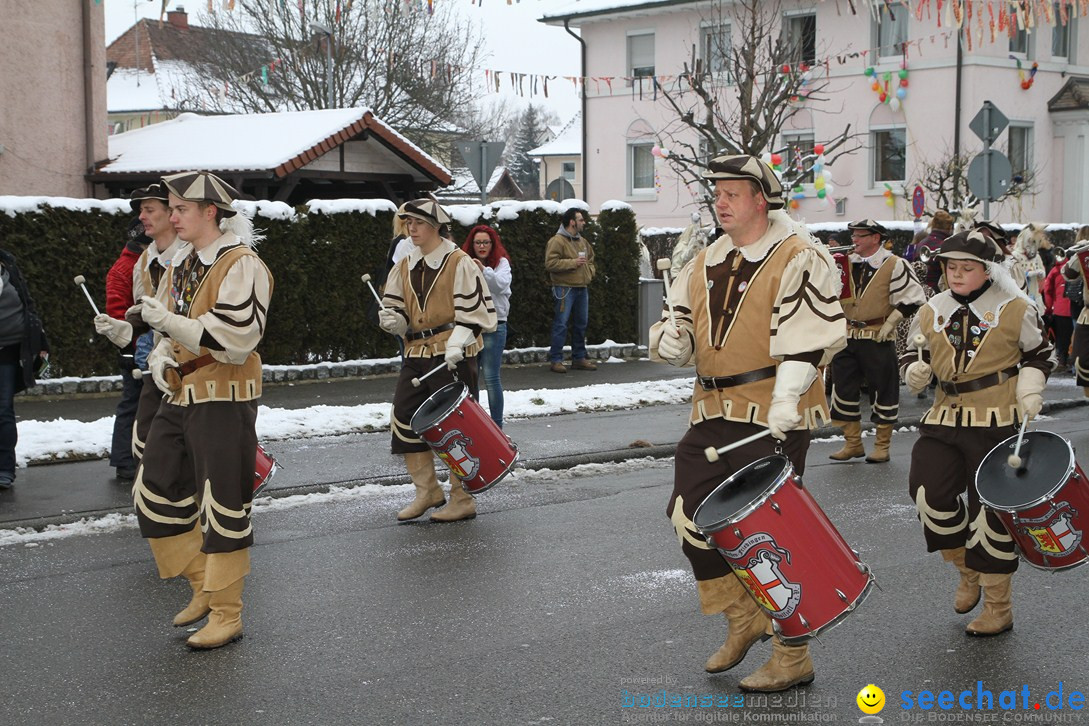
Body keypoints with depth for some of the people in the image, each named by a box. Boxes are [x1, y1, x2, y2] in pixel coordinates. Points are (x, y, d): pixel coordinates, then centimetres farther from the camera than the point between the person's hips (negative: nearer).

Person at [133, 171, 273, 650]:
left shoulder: (242, 266, -14)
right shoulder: (183, 262, 13)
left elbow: (233, 339, -24)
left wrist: (167, 320, -23)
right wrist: (160, 357, 2)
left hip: (224, 399, -9)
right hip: (181, 395, 9)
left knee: (223, 507, -3)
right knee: (155, 494, 12)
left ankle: (226, 614, 9)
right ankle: (205, 587, 26)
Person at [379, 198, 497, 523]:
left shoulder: (460, 263, -6)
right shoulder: (405, 267, 13)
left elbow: (473, 310, -9)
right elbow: (396, 307, 18)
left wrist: (457, 342, -22)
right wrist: (392, 319, -6)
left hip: (452, 357, -6)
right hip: (416, 353, 7)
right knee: (406, 419, 4)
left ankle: (462, 499, 7)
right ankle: (427, 490, 18)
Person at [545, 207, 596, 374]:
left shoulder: (582, 241, 17)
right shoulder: (557, 241, -9)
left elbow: (591, 260, 30)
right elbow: (550, 263, -18)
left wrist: (590, 271, 8)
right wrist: (573, 263, -18)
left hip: (582, 288, 8)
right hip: (564, 289, -8)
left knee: (581, 324, 12)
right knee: (561, 324, -7)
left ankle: (579, 358, 21)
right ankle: (555, 360, -3)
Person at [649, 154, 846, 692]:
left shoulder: (799, 259, -9)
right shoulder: (704, 265, 14)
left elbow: (808, 338, -16)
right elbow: (680, 323, 21)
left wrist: (785, 398, -26)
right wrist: (670, 340, -3)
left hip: (774, 417, -8)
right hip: (713, 412, 8)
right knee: (690, 515, 7)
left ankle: (792, 656, 8)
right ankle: (744, 619, 27)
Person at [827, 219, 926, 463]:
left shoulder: (894, 265, -7)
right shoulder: (846, 264, 10)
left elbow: (914, 297, -8)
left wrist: (890, 322, -12)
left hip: (878, 339, -5)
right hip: (847, 337, 5)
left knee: (883, 390, 2)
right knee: (843, 388, 6)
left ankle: (882, 446, 11)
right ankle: (853, 443, 17)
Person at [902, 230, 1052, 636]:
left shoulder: (1015, 310, -1)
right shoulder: (931, 312, 8)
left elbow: (1038, 354, 10)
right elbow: (917, 355, 17)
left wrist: (1030, 390, -5)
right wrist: (915, 371, -5)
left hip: (998, 422, -4)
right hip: (945, 419, 4)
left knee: (991, 511, -2)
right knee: (929, 492, -11)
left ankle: (998, 608, 12)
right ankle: (967, 570, 17)